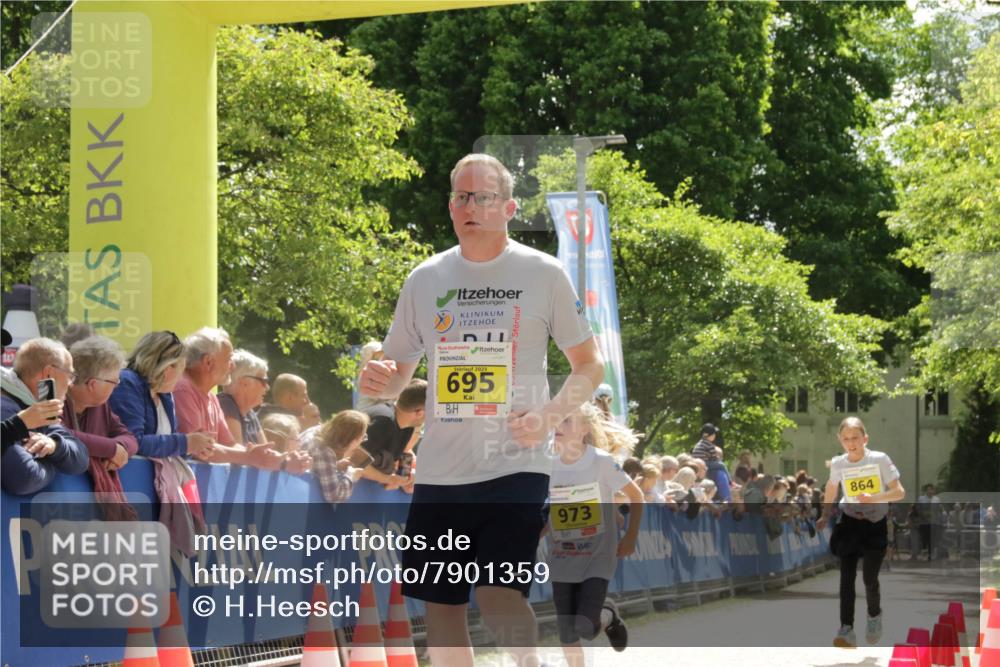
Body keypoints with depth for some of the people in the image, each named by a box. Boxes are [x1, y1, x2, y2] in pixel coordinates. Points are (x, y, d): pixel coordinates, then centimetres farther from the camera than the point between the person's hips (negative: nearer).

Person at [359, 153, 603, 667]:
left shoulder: (543, 274, 0)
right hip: (440, 471, 4)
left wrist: (549, 416, -11)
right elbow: (396, 377, 16)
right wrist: (379, 381, -8)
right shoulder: (425, 280, 9)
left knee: (498, 596, -20)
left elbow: (589, 364, 6)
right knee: (440, 604, 7)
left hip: (516, 465, -4)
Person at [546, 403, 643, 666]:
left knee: (585, 627, -15)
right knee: (566, 632, 1)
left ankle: (609, 615, 19)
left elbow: (636, 496, -2)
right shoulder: (547, 466, -4)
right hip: (562, 559, 3)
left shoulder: (602, 461, -13)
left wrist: (630, 538, -5)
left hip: (598, 557, -3)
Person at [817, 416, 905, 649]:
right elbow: (831, 489, 17)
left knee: (869, 578, -5)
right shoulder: (838, 464, -4)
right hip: (849, 523, 2)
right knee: (847, 577, -8)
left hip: (875, 524, -2)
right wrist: (825, 516, 15)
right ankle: (847, 629, -9)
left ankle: (874, 615, 25)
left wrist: (874, 498, -28)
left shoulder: (880, 459, -13)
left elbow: (899, 492, -14)